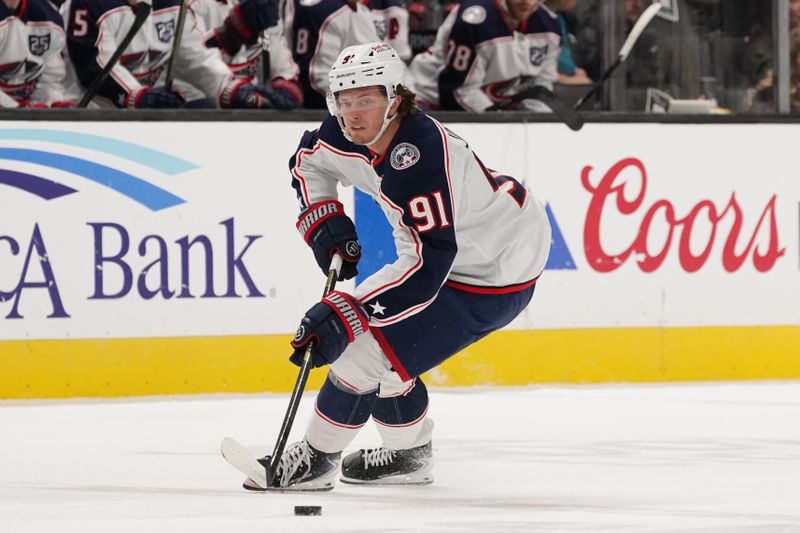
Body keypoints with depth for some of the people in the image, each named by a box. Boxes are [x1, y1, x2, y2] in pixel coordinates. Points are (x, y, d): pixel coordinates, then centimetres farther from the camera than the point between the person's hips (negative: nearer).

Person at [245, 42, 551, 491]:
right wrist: (323, 219, -2)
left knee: (369, 345, -12)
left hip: (496, 277, -10)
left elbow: (427, 264, -38)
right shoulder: (350, 136, -8)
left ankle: (317, 457, 4)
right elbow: (310, 160, 16)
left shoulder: (417, 161, -34)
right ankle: (410, 454, 31)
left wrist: (342, 314, -40)